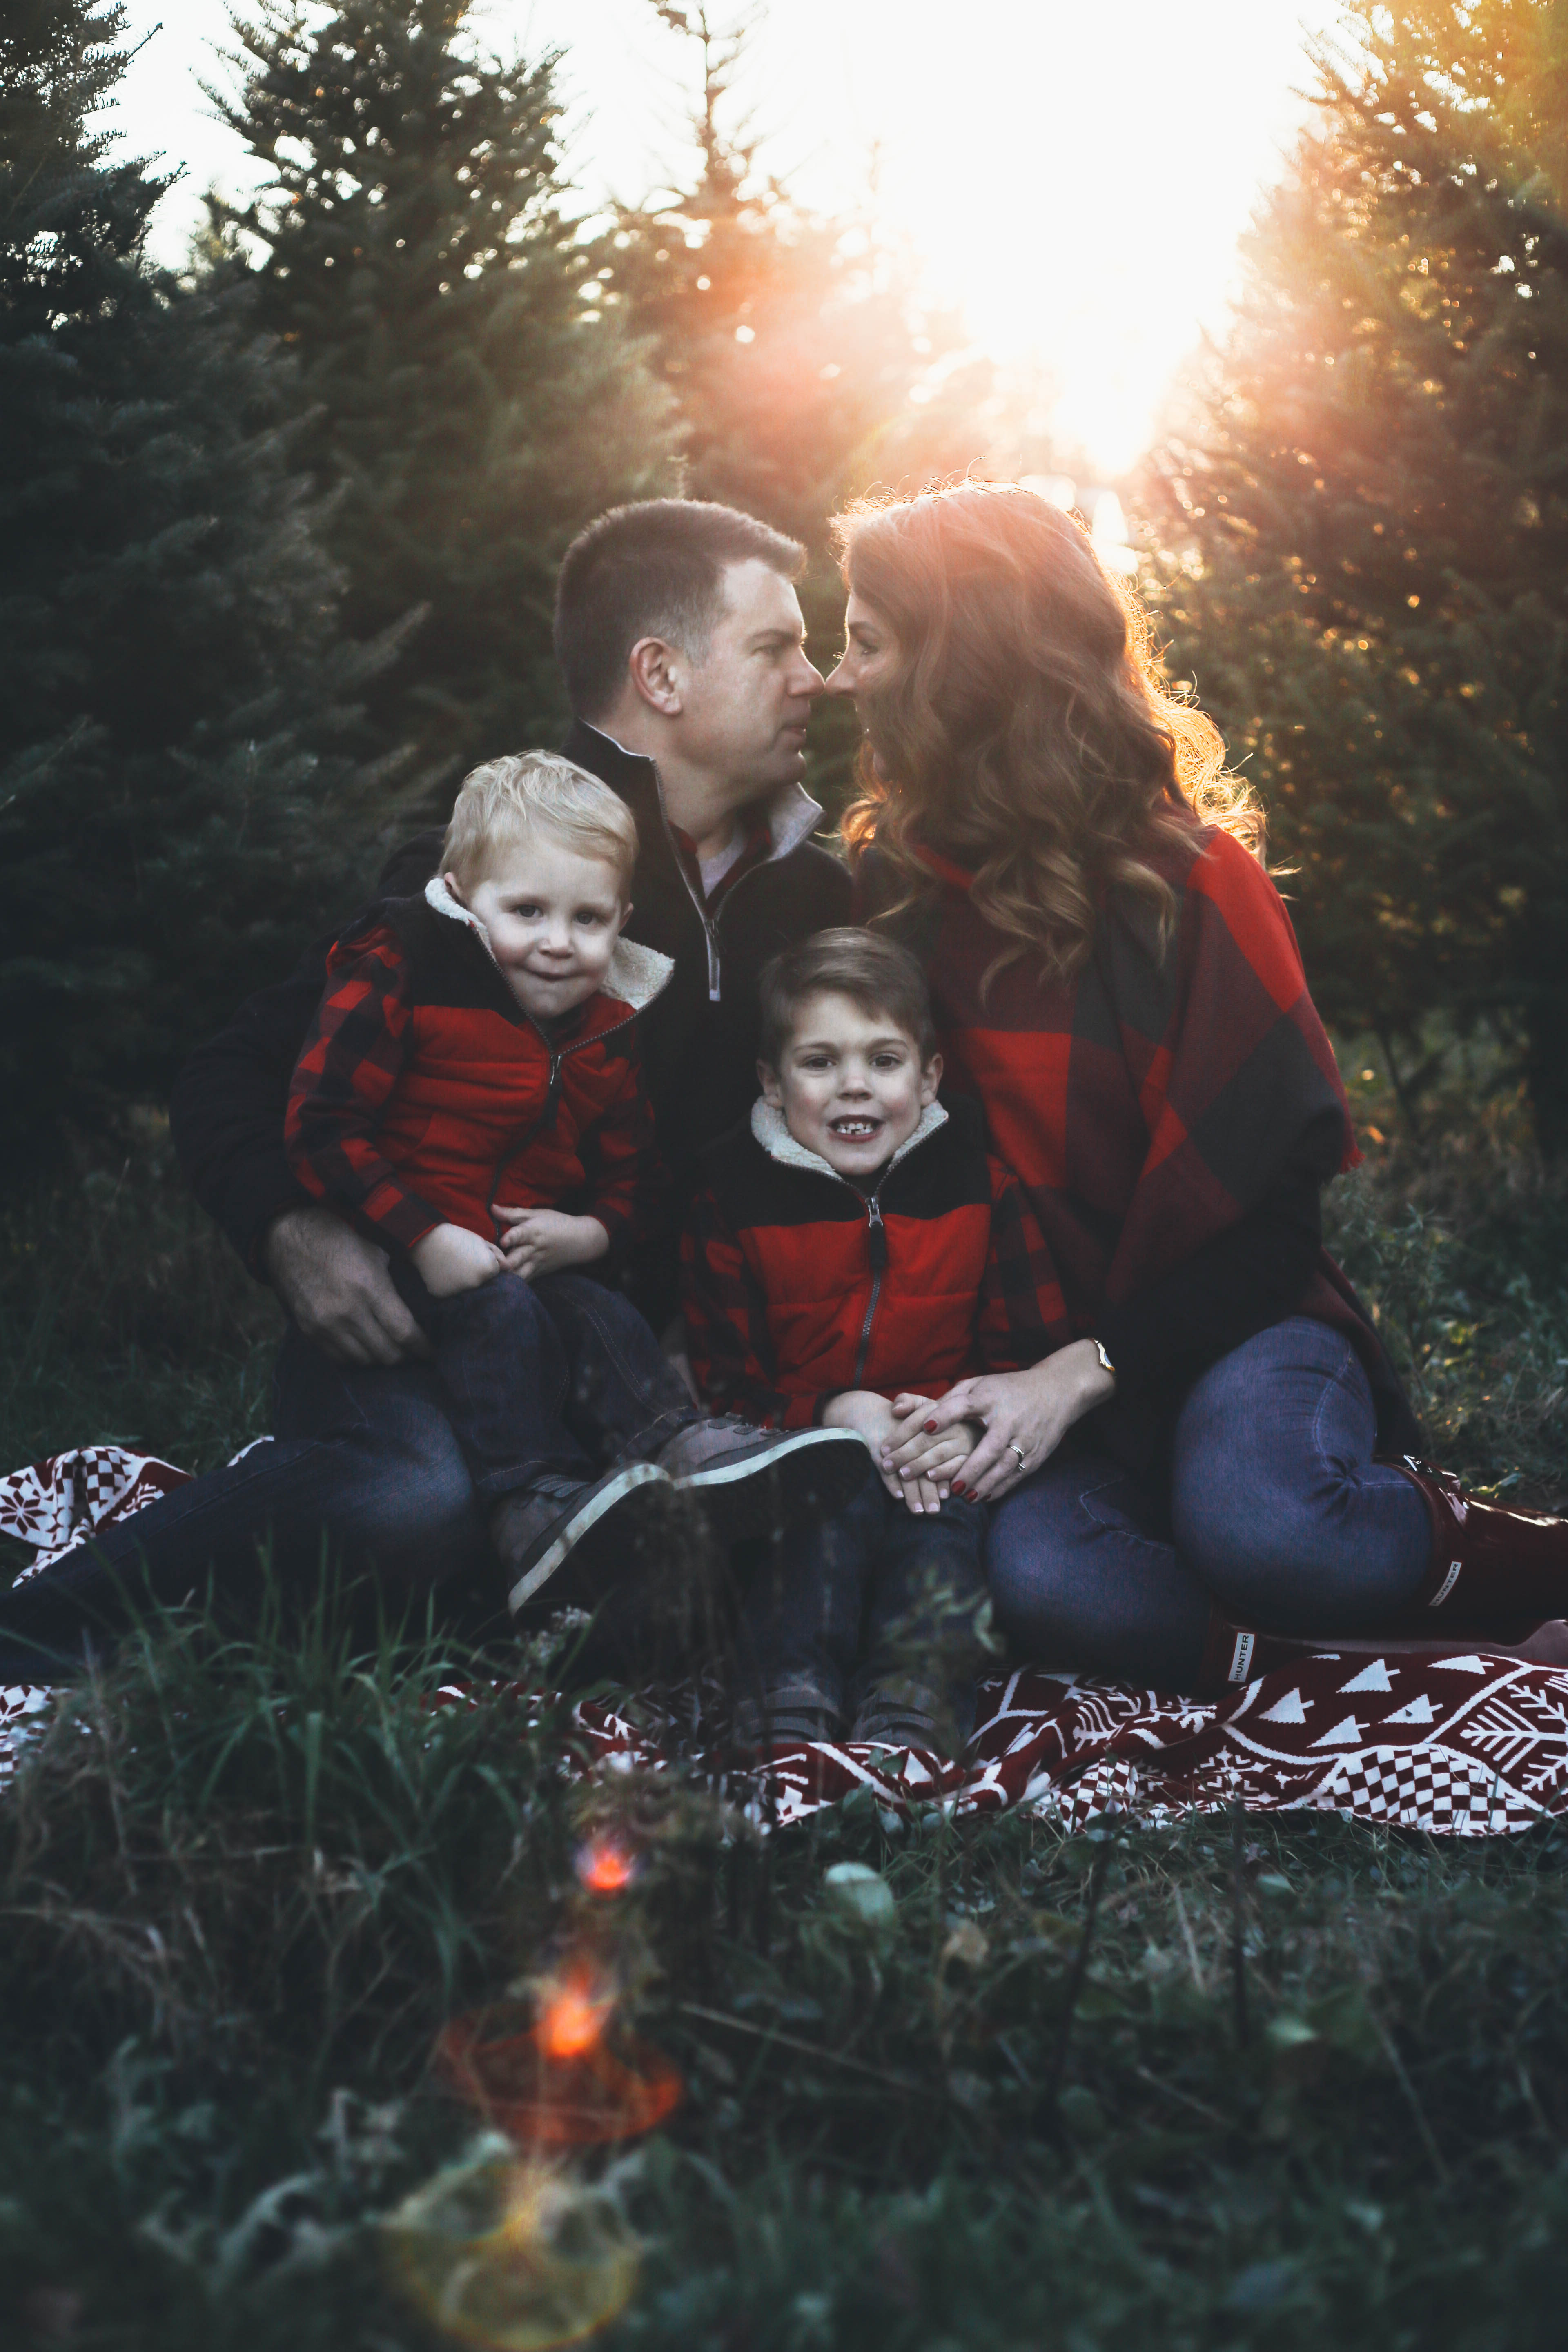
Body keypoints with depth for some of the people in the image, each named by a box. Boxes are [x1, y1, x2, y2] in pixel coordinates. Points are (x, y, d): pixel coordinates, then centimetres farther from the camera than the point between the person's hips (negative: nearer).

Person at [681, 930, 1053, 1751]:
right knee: (837, 1494, -32)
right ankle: (793, 1701, -43)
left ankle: (913, 1704, -45)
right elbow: (723, 1383, -2)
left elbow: (1019, 1352, 6)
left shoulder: (981, 1189, 4)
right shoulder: (733, 1200, 0)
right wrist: (833, 1413, -20)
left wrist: (969, 1427, -17)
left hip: (937, 1457, 1)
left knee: (945, 1520, -30)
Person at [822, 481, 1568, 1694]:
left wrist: (1091, 1367, -19)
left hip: (1230, 1316, -2)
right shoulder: (894, 878, 7)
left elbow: (1261, 1168, -9)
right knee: (1038, 1573, -34)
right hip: (1046, 1342, 2)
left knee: (1253, 1519, -37)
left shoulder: (1187, 874, -6)